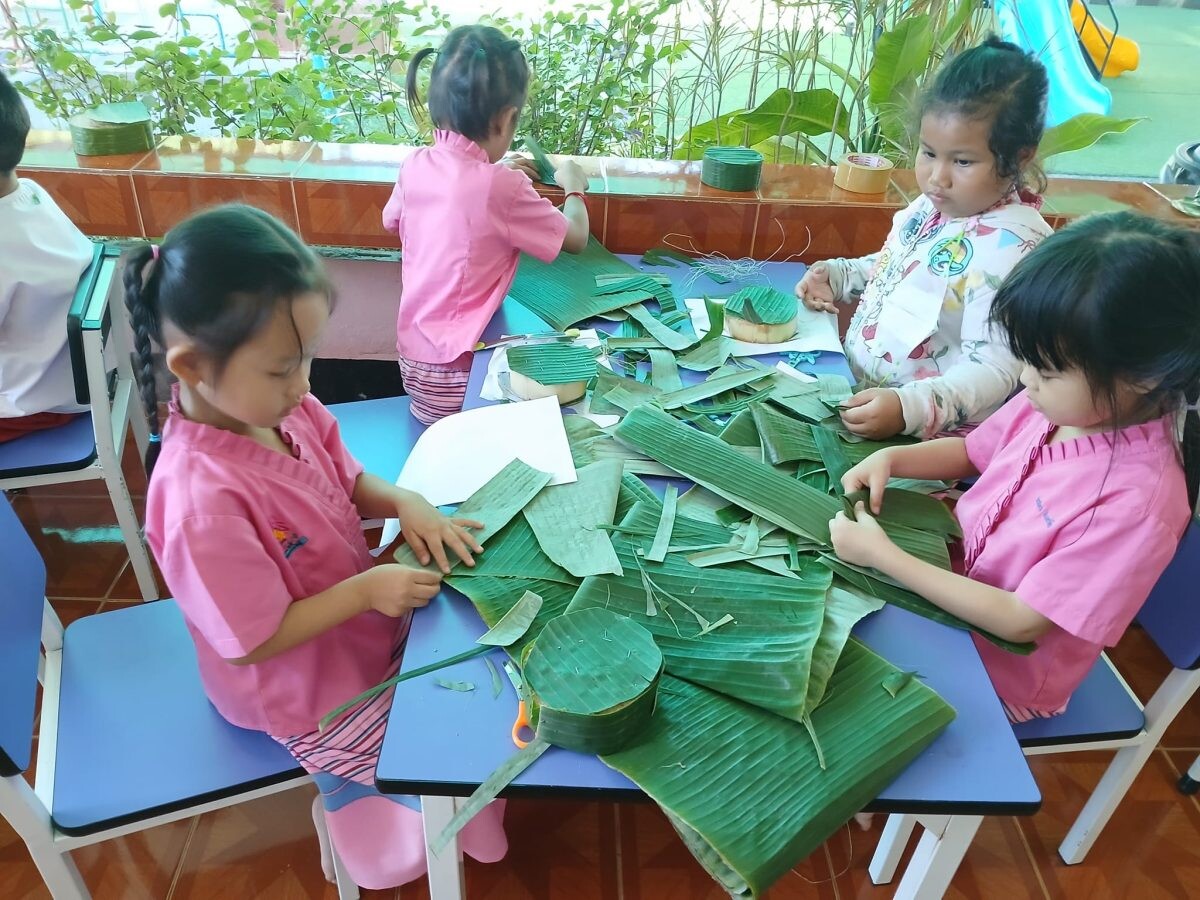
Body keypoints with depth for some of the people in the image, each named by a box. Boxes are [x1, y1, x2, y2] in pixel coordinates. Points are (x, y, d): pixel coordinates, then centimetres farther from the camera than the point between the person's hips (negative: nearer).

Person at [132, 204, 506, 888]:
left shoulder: (282, 409, -15)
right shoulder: (201, 500, -36)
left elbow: (350, 484, 3)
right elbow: (252, 643, -25)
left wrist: (406, 503, -16)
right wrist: (366, 590, -27)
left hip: (368, 624, 7)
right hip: (312, 691, -7)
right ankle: (351, 810, 31)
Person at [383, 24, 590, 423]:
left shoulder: (416, 165, -1)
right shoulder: (502, 188, -20)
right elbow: (576, 239, -5)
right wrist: (574, 186, 18)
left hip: (413, 354, 7)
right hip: (460, 370, -7)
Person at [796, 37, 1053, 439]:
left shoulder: (1013, 246, -21)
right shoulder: (935, 204, 4)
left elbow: (994, 370, -24)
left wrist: (909, 408, -38)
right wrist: (837, 275, 8)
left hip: (928, 435, -8)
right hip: (858, 393, 8)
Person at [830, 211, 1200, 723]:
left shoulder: (1135, 502, -32)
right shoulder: (1052, 403, -13)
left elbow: (1021, 622, -27)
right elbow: (973, 451, 8)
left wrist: (882, 556, -27)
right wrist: (890, 459, -11)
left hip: (999, 669, -5)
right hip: (952, 574, 6)